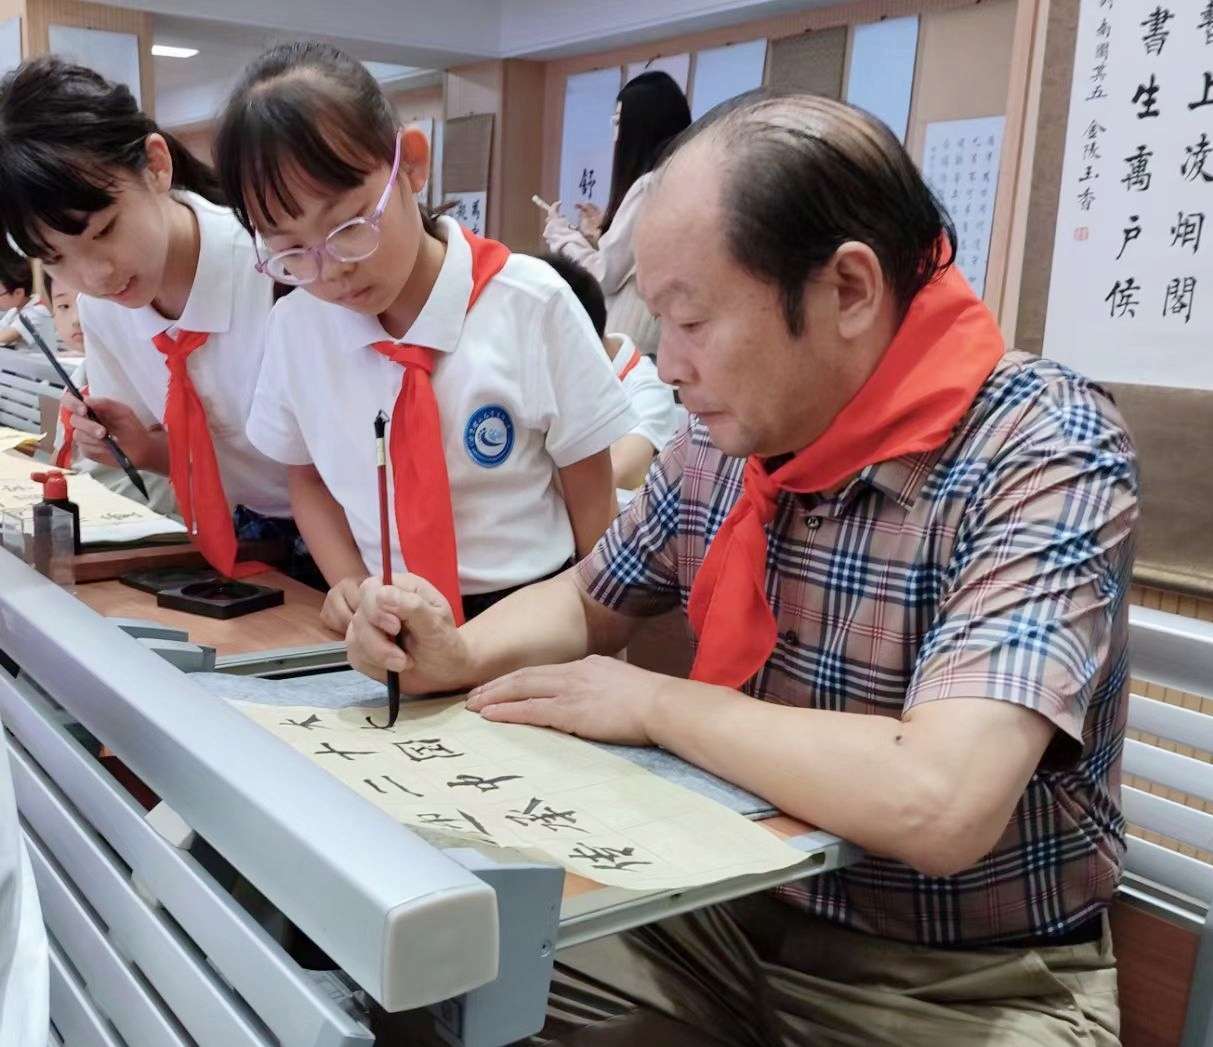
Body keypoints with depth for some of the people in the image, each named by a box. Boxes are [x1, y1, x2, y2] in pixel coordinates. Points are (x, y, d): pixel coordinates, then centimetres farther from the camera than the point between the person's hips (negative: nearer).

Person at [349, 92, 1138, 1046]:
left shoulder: (1045, 455, -23)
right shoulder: (721, 441, -3)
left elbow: (937, 804, -35)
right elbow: (590, 600, 13)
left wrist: (655, 702, -21)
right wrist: (459, 655, -8)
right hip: (737, 914, 6)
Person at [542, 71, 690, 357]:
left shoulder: (650, 186, -14)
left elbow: (605, 276, -12)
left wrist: (560, 232, 3)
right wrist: (601, 233, 18)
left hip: (630, 344, -9)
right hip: (661, 338, 9)